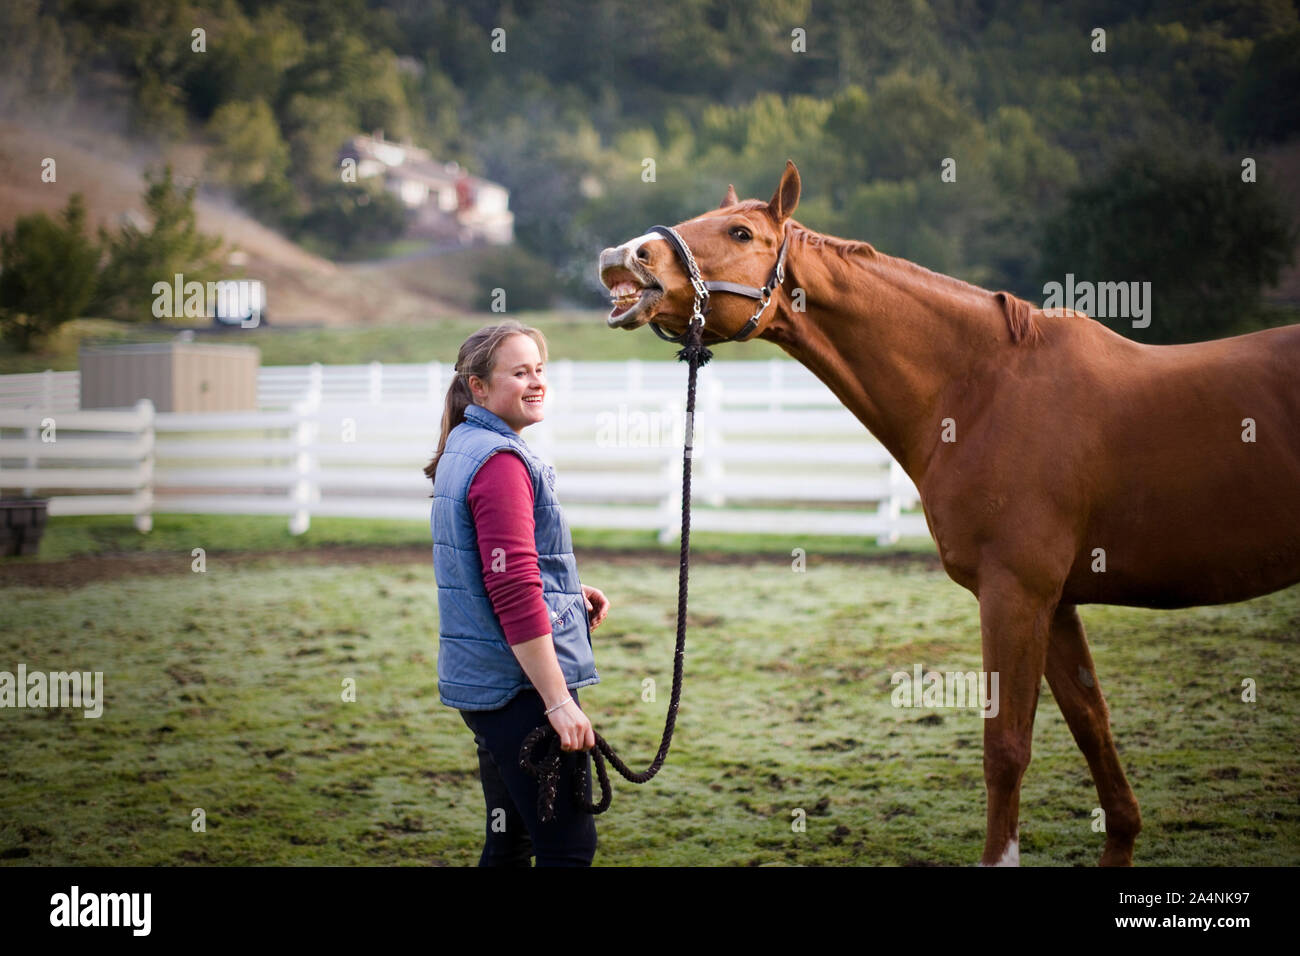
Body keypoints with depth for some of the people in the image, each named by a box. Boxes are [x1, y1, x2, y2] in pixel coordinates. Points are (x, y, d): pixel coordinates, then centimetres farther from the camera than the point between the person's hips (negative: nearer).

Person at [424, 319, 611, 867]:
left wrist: (569, 591, 13)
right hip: (519, 686, -10)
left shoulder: (463, 450, 15)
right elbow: (515, 594, -22)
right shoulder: (501, 461, -16)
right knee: (568, 847, -9)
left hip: (478, 681, 10)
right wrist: (559, 702, -21)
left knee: (510, 841, 16)